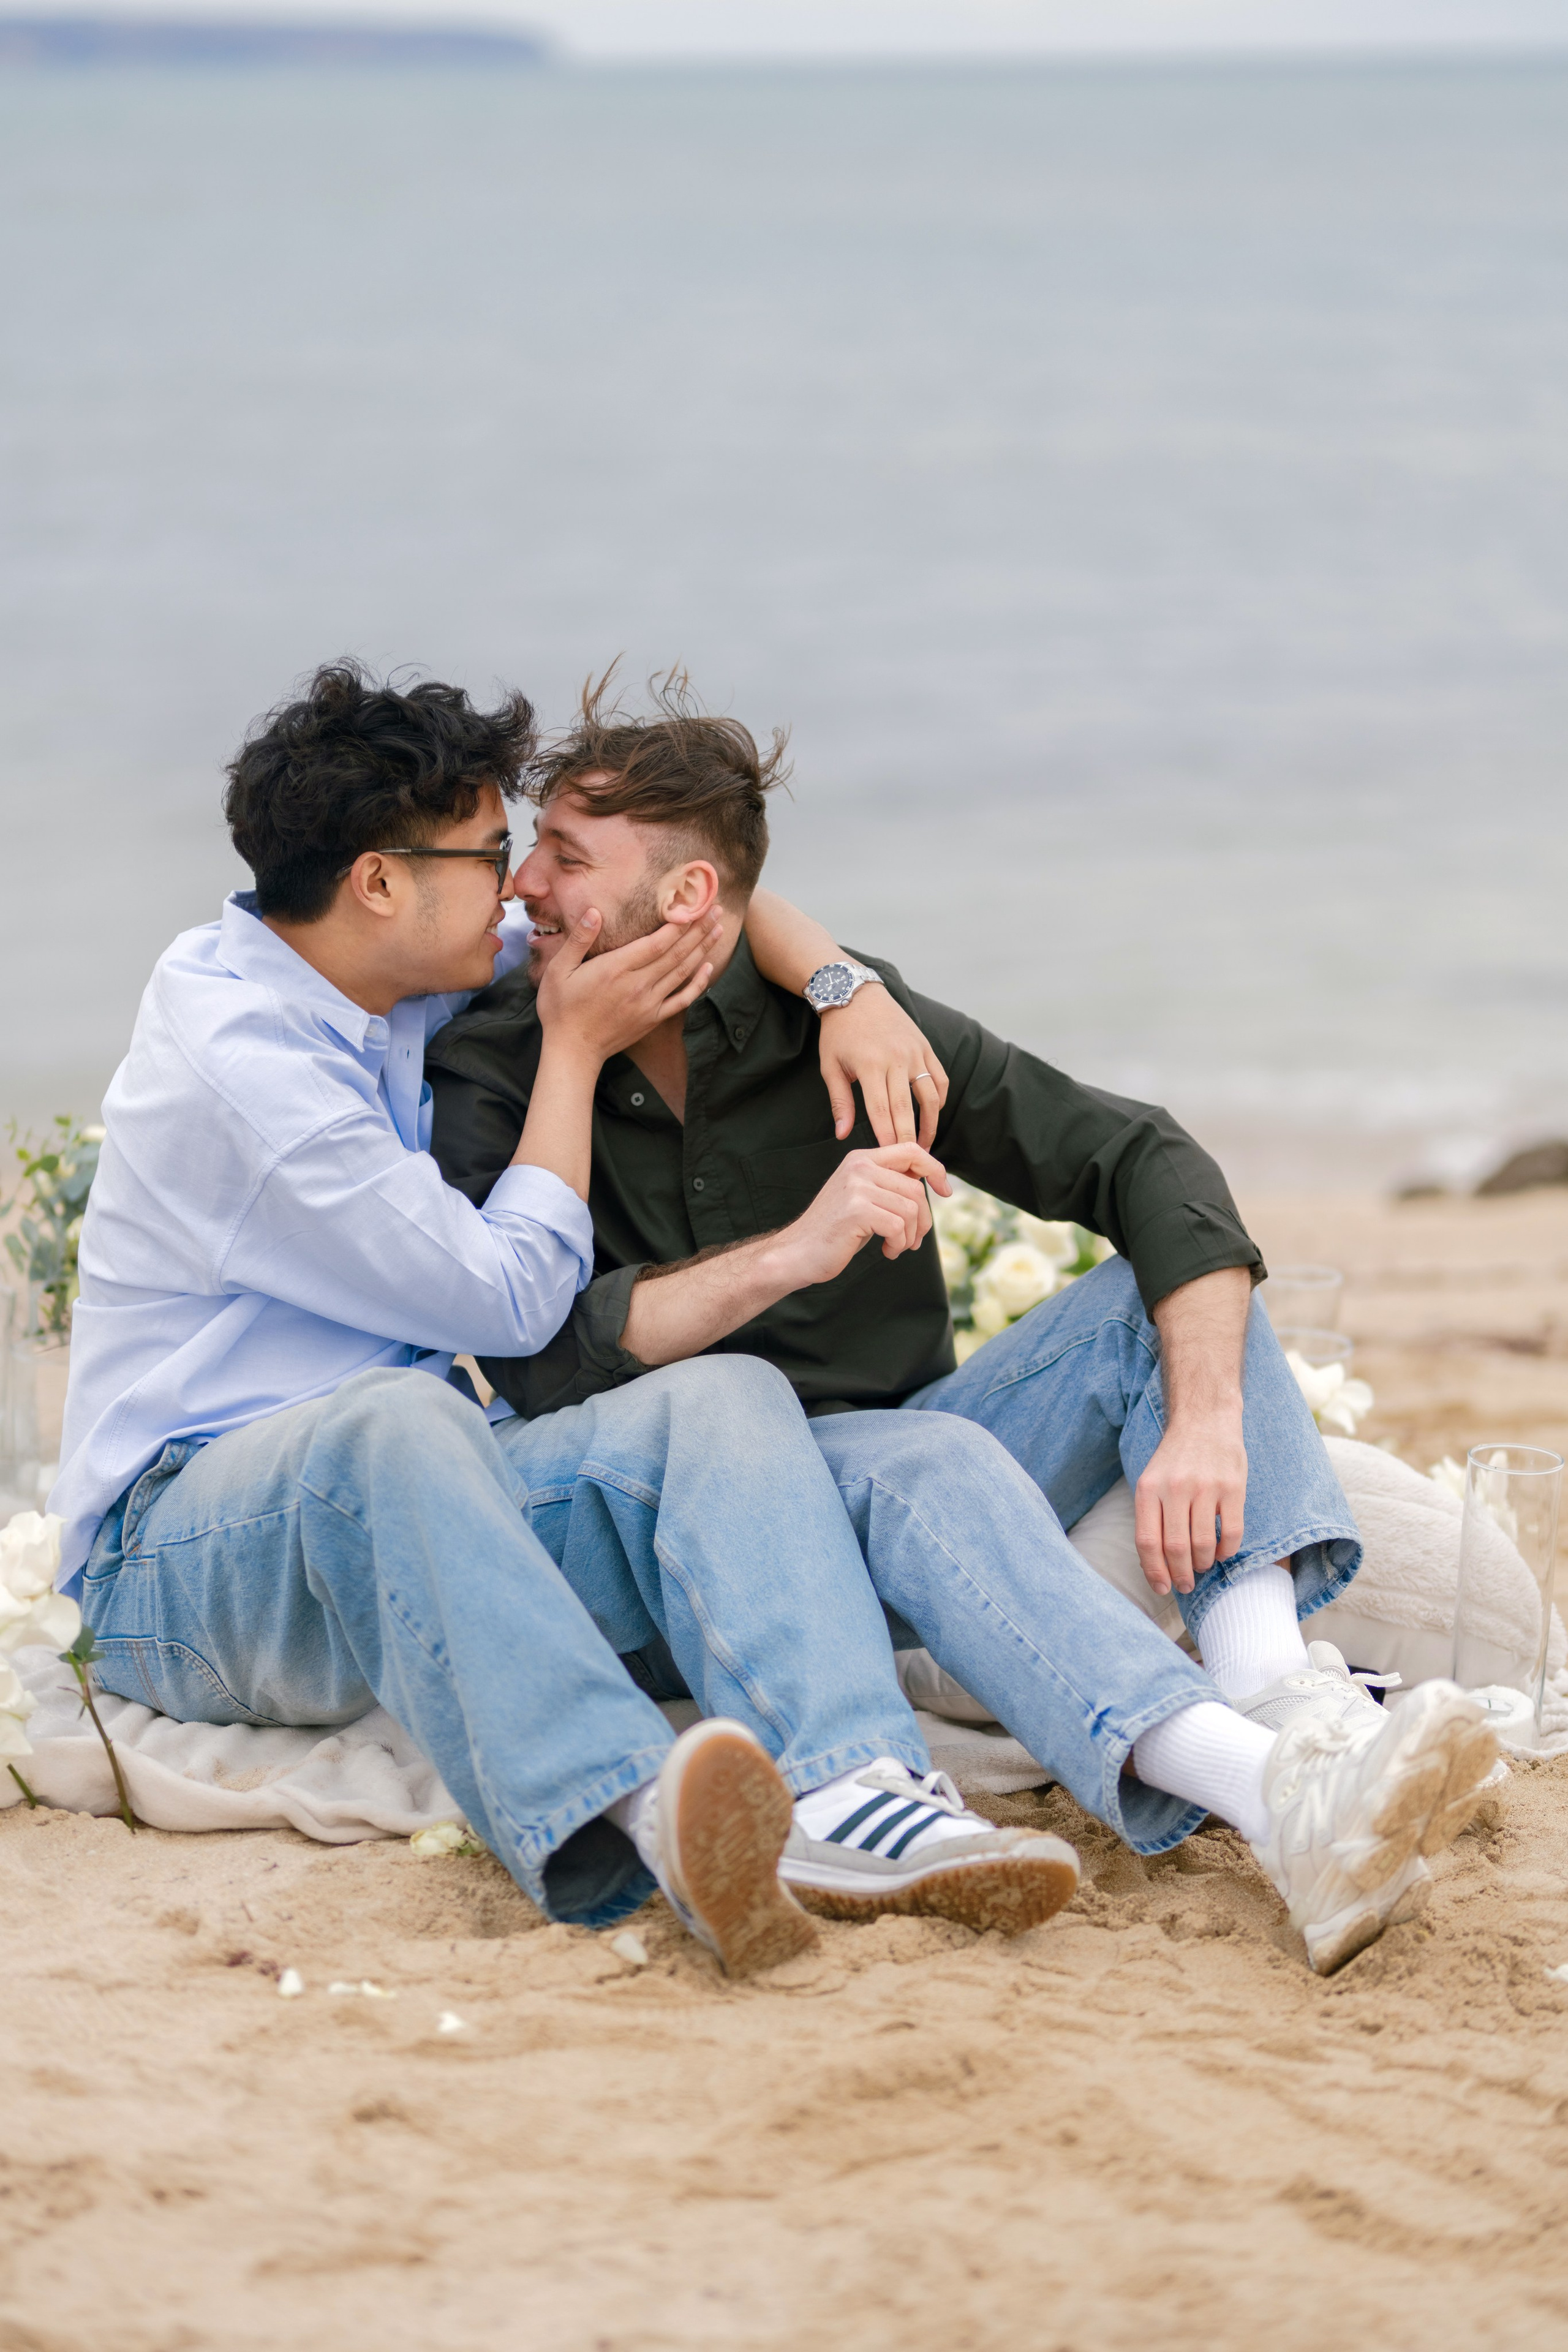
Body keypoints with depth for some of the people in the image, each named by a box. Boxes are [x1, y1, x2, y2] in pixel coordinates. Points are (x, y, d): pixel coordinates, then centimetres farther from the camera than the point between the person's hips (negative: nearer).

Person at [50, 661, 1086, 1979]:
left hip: (411, 1508, 8)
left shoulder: (408, 977, 10)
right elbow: (512, 1299, -13)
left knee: (727, 1393, -18)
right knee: (395, 1417, -41)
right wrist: (575, 1048, -3)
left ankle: (853, 1797, -44)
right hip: (191, 1549, -7)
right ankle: (628, 1811, -63)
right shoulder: (232, 1054, -16)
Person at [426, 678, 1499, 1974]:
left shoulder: (844, 1020, 1)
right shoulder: (491, 1075, -3)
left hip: (912, 1480, 4)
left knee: (1164, 1284, -14)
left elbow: (1150, 1163, -7)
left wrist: (1206, 1423, -24)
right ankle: (1281, 1800, -59)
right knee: (923, 1459, -34)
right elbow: (537, 1357, -18)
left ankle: (1279, 1689, -40)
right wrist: (791, 1253, -30)